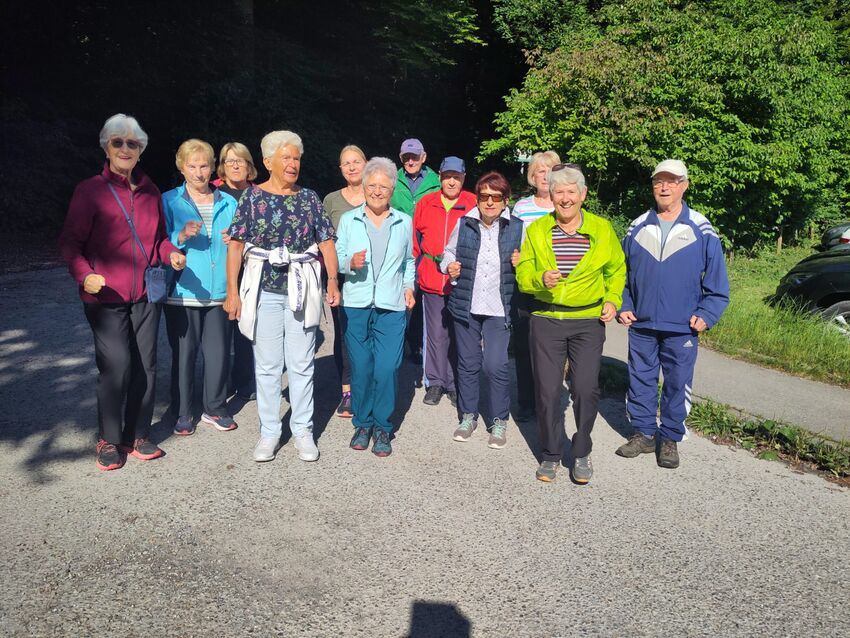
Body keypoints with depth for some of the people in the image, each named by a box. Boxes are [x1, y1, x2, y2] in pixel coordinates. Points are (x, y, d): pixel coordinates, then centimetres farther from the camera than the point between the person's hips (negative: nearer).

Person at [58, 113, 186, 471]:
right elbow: (70, 242, -4)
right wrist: (84, 275, -21)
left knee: (145, 366, 7)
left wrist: (172, 253, 0)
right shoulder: (90, 191, -4)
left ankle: (136, 436, 22)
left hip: (145, 294, 5)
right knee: (116, 365, -11)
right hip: (105, 295, -5)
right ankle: (108, 441, 9)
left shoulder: (150, 192, 11)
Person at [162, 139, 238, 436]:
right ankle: (183, 413, 20)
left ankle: (215, 408, 23)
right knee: (183, 353, 4)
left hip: (219, 291, 2)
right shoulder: (169, 201, 2)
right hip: (183, 292, -2)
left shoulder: (228, 202, 10)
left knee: (219, 353, 5)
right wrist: (181, 237, -19)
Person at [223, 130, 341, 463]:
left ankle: (303, 430, 19)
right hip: (264, 289, -1)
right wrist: (232, 292, -8)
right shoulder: (252, 196, 1)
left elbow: (326, 242, 7)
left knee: (301, 364, 6)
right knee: (267, 364, 6)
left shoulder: (309, 197, 6)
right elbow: (236, 245, -2)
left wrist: (332, 281, -2)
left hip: (302, 289, 1)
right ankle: (269, 431, 19)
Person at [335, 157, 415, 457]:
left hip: (391, 306, 0)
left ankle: (382, 427, 10)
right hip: (355, 304, 0)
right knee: (360, 367, 3)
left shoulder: (404, 222, 11)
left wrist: (408, 286, 9)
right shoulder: (348, 219, 8)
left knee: (386, 368, -7)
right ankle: (362, 423, 20)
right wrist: (351, 263, -13)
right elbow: (337, 258, 7)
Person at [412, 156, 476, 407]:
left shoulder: (473, 204, 0)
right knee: (435, 334, 7)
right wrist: (416, 270, 12)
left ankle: (455, 384, 18)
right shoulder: (425, 203, 6)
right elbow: (415, 239, 13)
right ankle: (435, 382, 19)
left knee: (458, 334, 6)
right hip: (431, 280, 2)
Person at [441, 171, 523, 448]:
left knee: (497, 365, -6)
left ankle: (499, 421, 14)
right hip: (465, 305, 2)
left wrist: (521, 264, -12)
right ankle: (468, 416, 29)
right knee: (467, 363, 13)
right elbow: (449, 251, 17)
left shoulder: (517, 228, -2)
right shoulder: (464, 224, 2)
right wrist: (449, 265, -3)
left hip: (499, 308, -2)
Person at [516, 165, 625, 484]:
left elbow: (616, 269, 16)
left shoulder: (602, 229, 3)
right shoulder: (537, 230, 4)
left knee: (586, 389, -6)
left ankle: (582, 453, 17)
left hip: (588, 321, -1)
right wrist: (540, 279, -17)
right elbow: (523, 272, 4)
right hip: (545, 321, 1)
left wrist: (612, 300, 2)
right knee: (547, 390, 4)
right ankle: (551, 455, 22)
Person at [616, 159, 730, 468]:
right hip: (641, 326, 2)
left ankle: (670, 439, 22)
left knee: (677, 385, 7)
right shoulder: (637, 228, 5)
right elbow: (622, 274, 13)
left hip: (682, 328, -2)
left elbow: (717, 282, 2)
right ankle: (644, 433, 24)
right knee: (640, 381, 9)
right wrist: (623, 306, 2)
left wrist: (706, 315, -8)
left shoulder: (701, 230, -2)